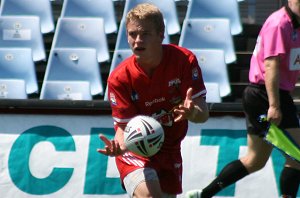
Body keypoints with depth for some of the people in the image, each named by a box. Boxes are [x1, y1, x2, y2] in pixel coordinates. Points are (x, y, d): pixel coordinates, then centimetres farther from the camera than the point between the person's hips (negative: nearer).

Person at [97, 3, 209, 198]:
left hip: (170, 150, 4)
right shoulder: (120, 78, -20)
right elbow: (124, 126, -19)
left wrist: (192, 112, -44)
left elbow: (203, 114, -19)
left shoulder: (184, 60, -18)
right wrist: (118, 145, -43)